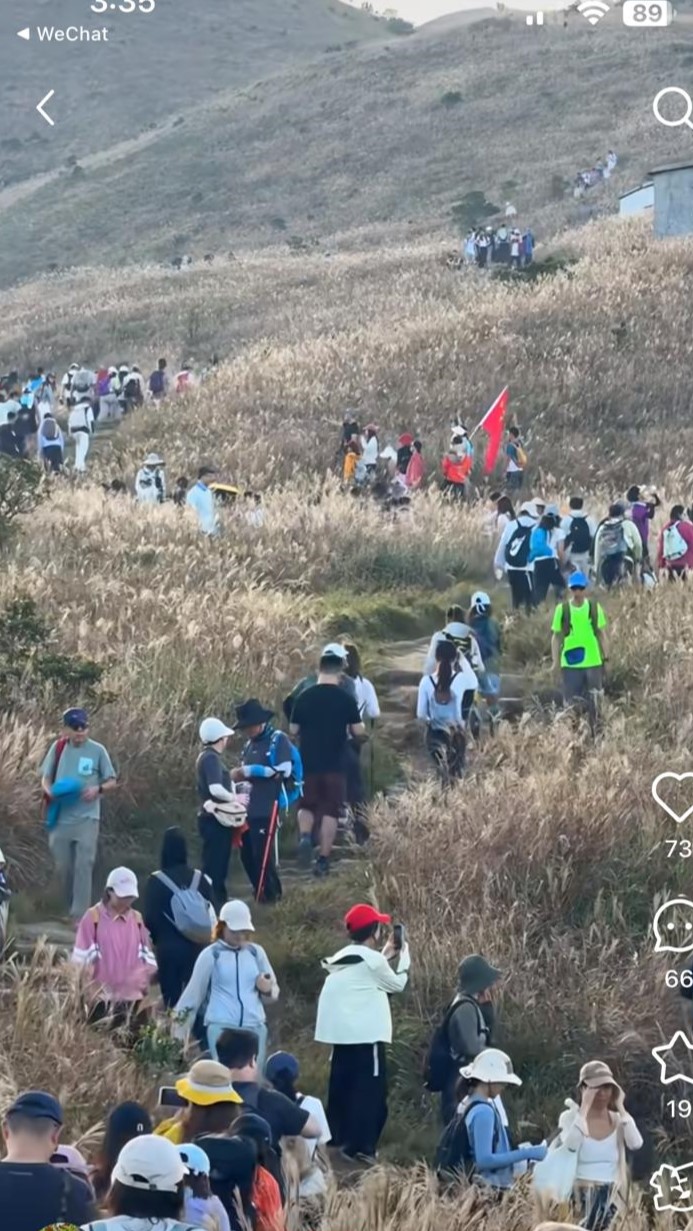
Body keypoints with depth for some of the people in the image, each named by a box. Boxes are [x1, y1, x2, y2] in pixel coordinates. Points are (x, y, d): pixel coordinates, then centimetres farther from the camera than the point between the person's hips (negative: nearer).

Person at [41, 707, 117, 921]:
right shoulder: (57, 748, 4)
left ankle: (80, 915, -10)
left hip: (87, 818, -3)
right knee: (63, 867, 9)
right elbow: (46, 778, 10)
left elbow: (112, 782, 3)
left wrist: (98, 789, -18)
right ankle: (73, 908, 28)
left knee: (83, 866, -10)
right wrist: (50, 791, -13)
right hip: (61, 818, 3)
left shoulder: (97, 750, -2)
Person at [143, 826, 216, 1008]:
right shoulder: (201, 879, -2)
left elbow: (149, 919, -5)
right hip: (197, 948, 3)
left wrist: (155, 940, 12)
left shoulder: (156, 881, -10)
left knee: (172, 999, 2)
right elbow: (212, 916, 4)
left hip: (168, 947, -2)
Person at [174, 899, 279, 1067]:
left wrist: (267, 990, -5)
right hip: (221, 1027, -4)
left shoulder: (256, 952, 10)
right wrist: (179, 1031, 6)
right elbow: (194, 992, 6)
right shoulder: (211, 955, 1)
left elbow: (274, 991, 19)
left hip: (254, 1026, 4)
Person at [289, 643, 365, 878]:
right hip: (334, 764, -2)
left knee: (307, 805, 16)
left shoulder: (304, 697, -1)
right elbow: (359, 731, -6)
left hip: (308, 763, 2)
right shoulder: (345, 699, -7)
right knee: (330, 810, 6)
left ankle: (305, 836, -12)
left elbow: (293, 730, 6)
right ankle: (323, 859, 4)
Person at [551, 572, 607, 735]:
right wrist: (555, 662, -1)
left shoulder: (595, 607, 2)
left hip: (593, 662, 1)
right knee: (571, 703, 1)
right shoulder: (562, 609, -1)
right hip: (570, 664, -1)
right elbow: (556, 637, 4)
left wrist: (605, 657, 6)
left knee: (593, 702, 8)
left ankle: (593, 733, 19)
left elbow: (601, 634, 9)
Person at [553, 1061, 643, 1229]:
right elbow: (570, 1145, -23)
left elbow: (636, 1144, -12)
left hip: (612, 1197, 3)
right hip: (580, 1196, -3)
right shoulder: (570, 1117, -1)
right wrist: (585, 1107, -17)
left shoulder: (618, 1120, 7)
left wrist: (620, 1108, -8)